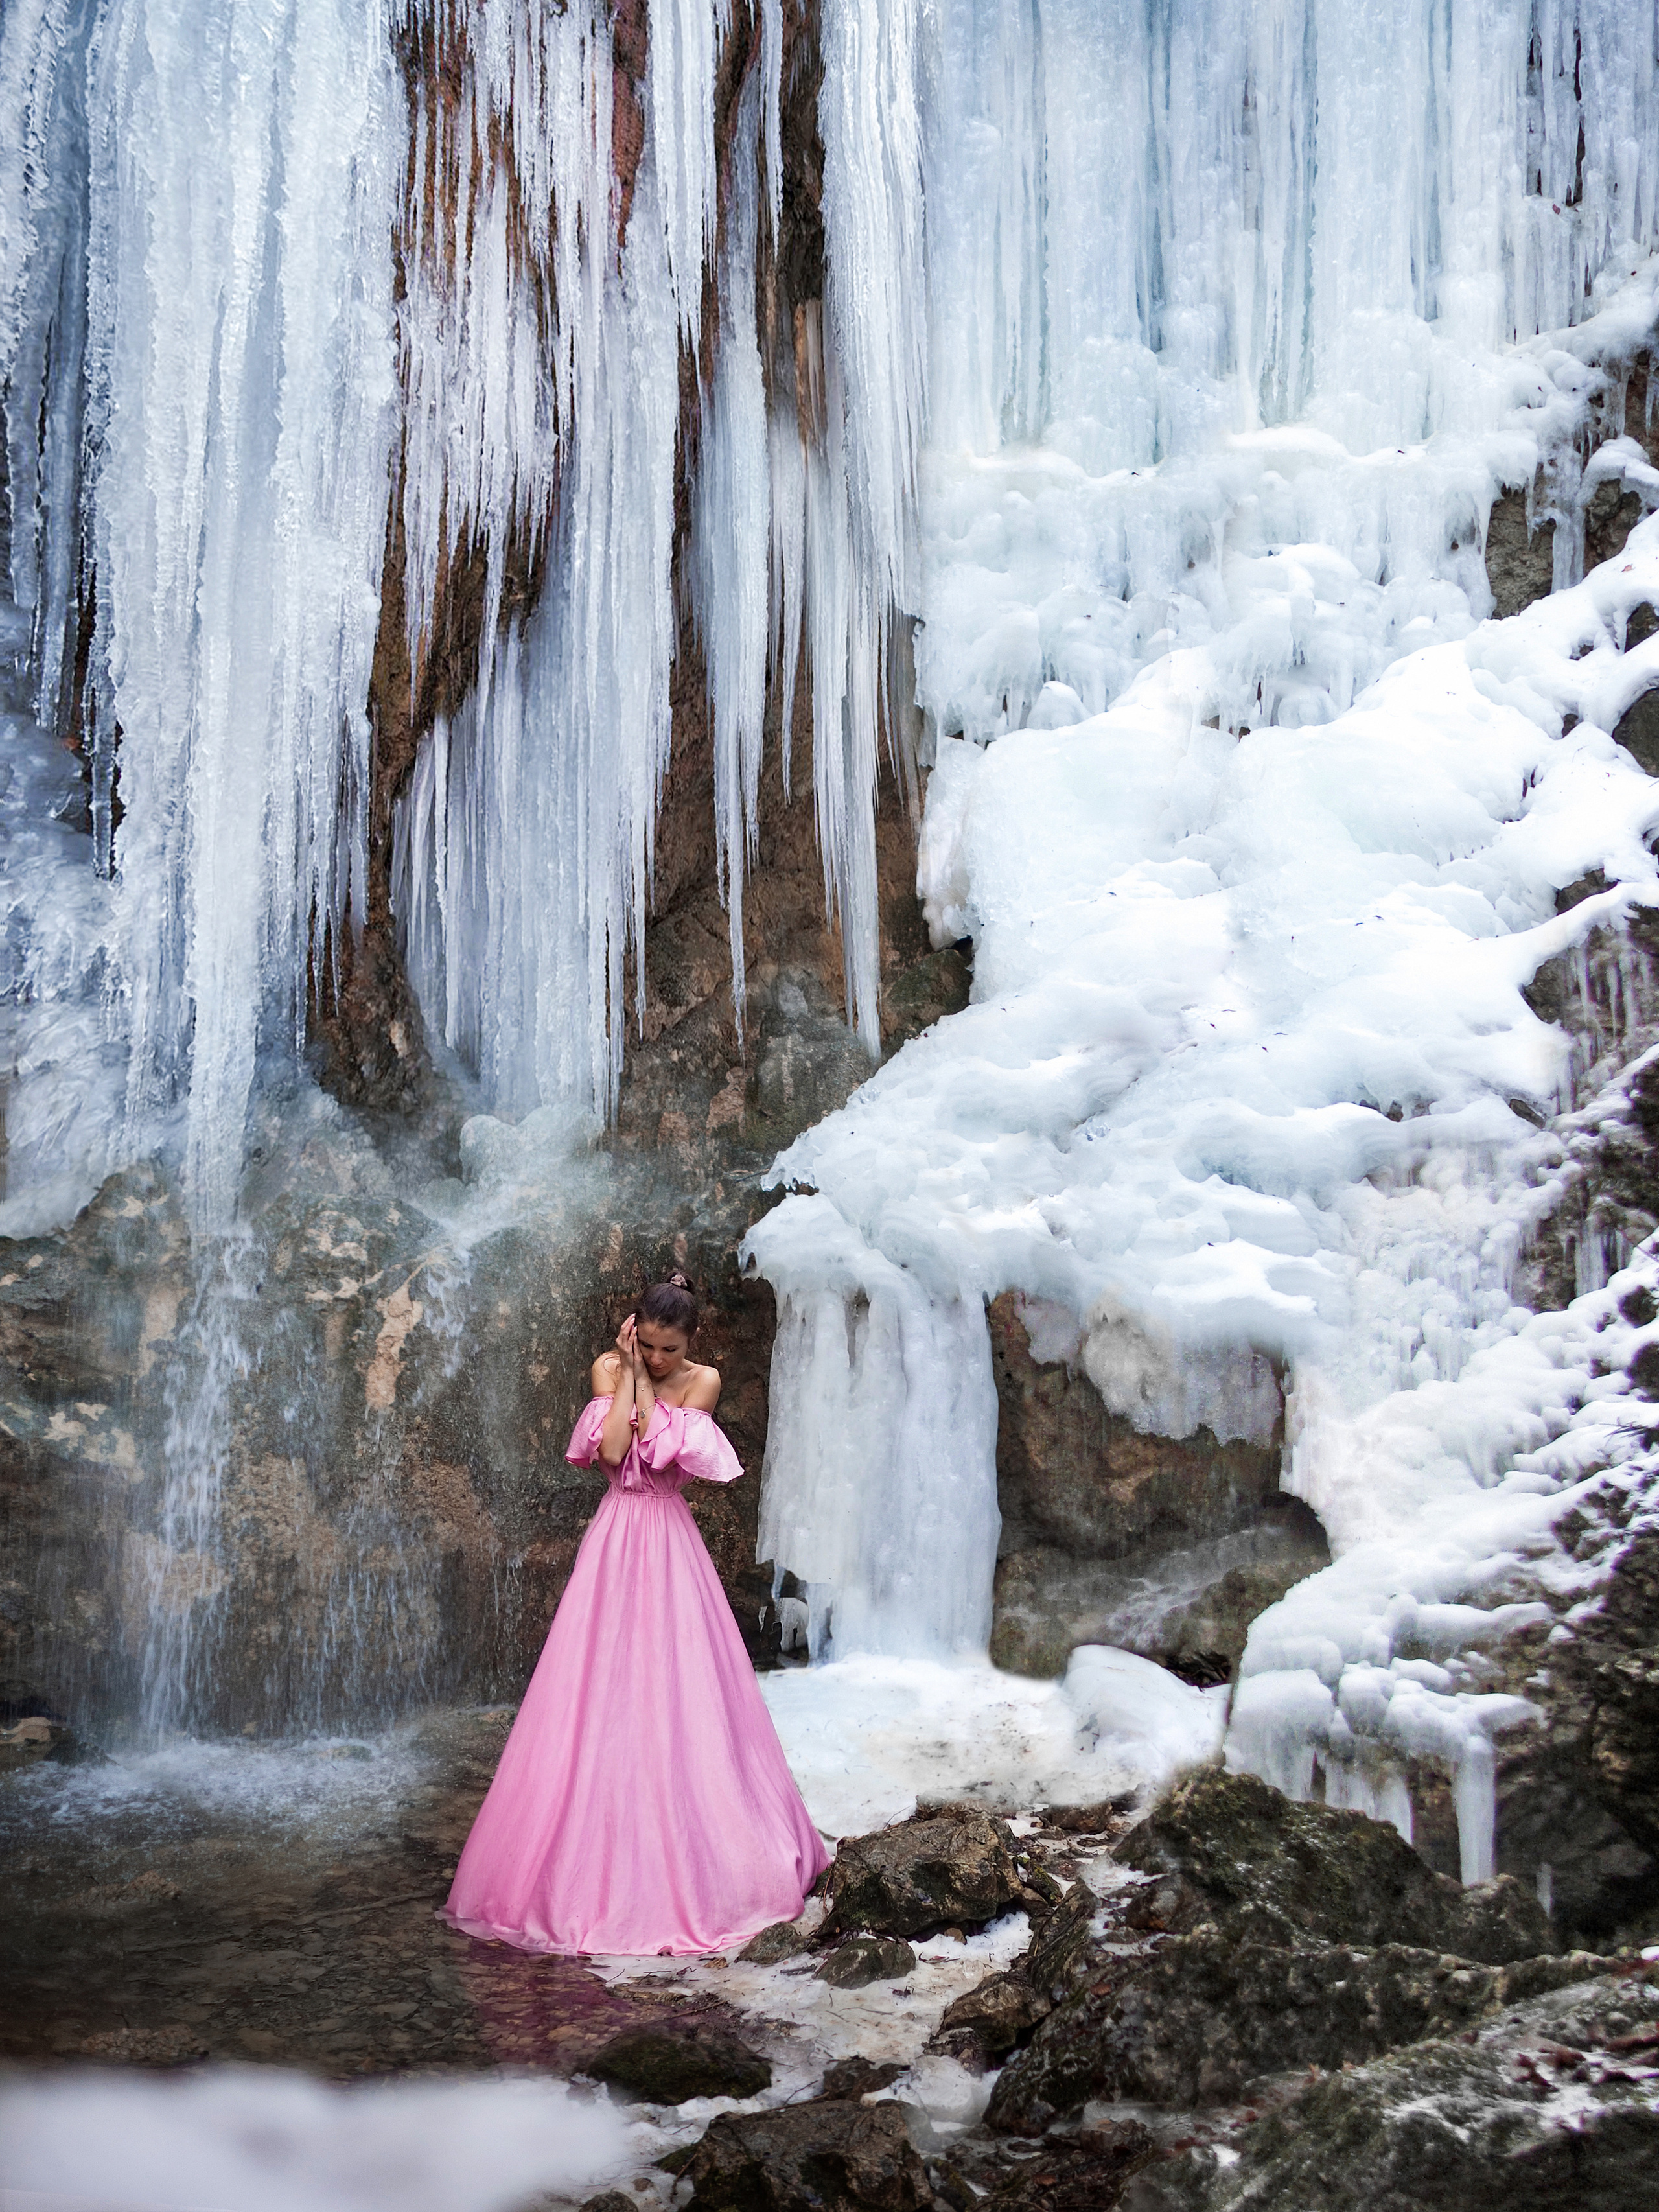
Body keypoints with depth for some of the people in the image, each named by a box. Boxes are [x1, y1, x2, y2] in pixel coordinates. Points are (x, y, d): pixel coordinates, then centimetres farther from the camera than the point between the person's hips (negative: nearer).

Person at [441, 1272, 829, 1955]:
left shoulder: (703, 1381, -1)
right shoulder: (608, 1368, 0)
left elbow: (659, 1450, -12)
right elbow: (611, 1450, -13)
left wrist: (644, 1381, -9)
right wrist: (628, 1372, -10)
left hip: (670, 1541, 0)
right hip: (615, 1537, 0)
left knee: (677, 1690, 2)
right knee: (604, 1692, 0)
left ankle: (684, 1851, 14)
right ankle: (595, 1855, 8)